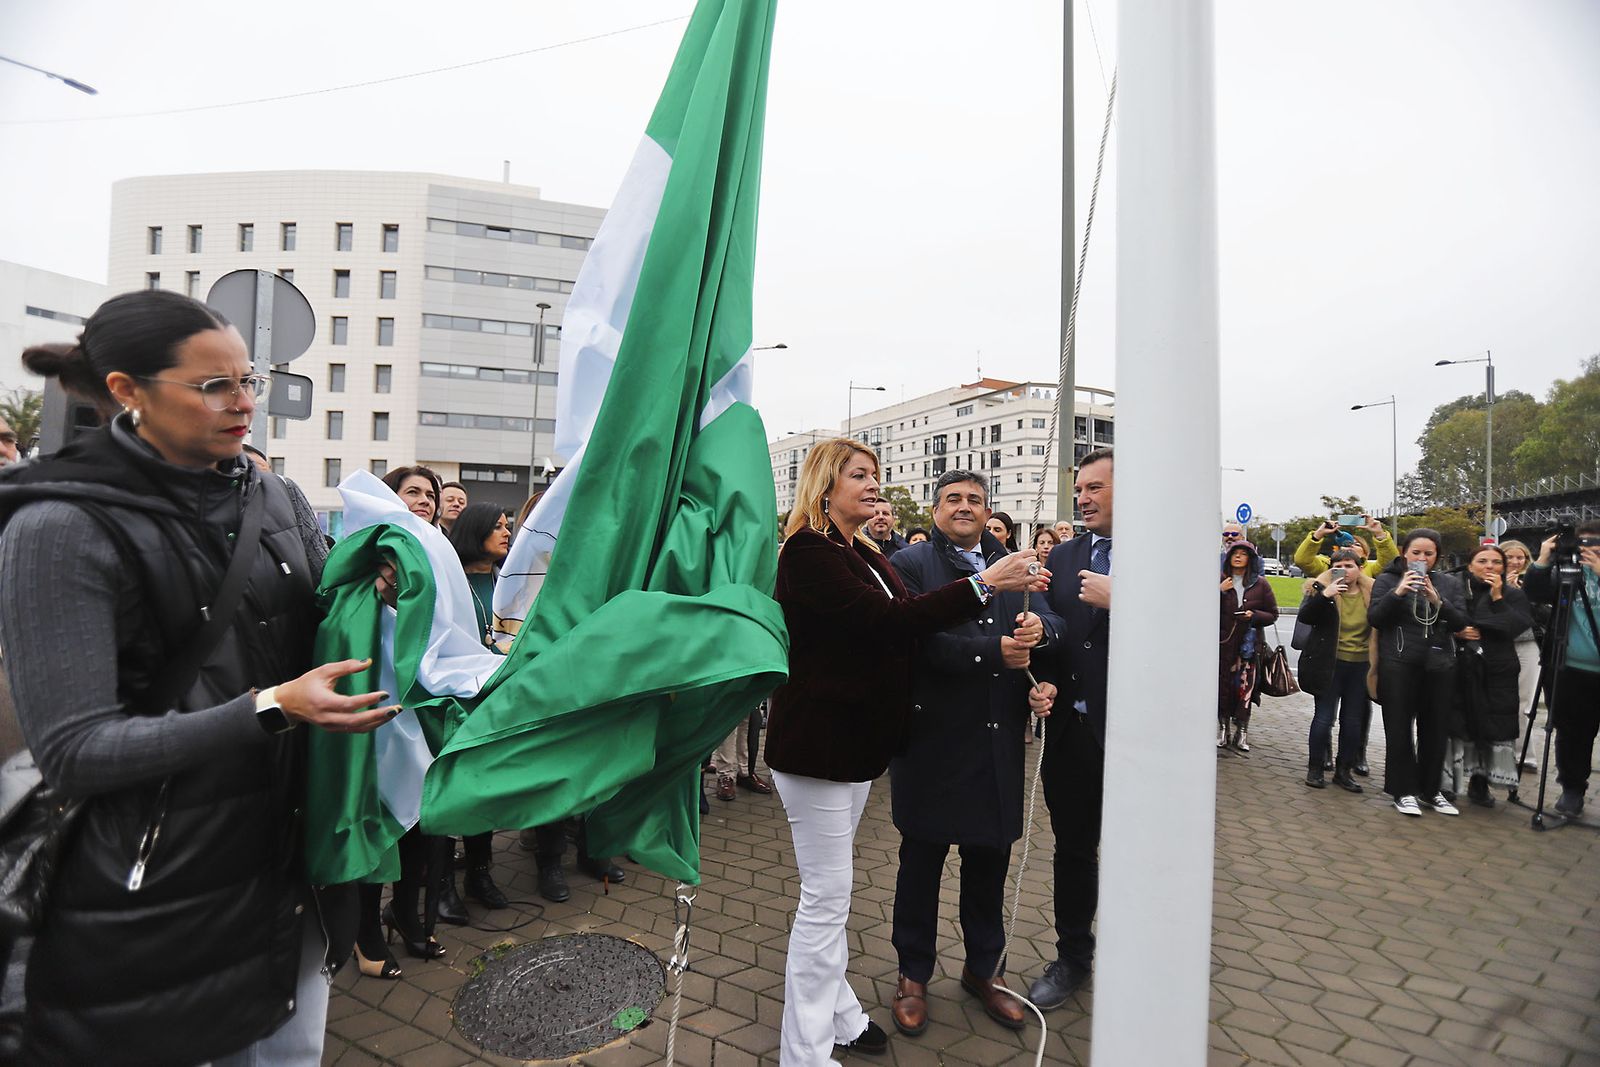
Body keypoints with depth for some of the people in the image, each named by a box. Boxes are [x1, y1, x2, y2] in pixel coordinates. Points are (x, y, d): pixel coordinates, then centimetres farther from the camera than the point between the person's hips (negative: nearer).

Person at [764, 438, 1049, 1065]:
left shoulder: (863, 553, 12)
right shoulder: (809, 552, -18)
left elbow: (898, 628, 7)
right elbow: (884, 621, -28)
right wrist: (983, 585, -28)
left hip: (858, 742, 9)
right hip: (817, 745, -9)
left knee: (830, 893, 21)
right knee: (825, 897, 1)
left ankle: (837, 1013, 37)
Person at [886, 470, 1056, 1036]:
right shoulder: (911, 564, -7)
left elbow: (1042, 621, 6)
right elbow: (920, 640, -20)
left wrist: (1037, 626, -16)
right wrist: (994, 651, -20)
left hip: (998, 741, 5)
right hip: (933, 739, -5)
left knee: (990, 858, 17)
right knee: (923, 859, 11)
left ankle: (983, 968, 38)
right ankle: (913, 974, 31)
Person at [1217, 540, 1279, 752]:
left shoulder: (1260, 585, 5)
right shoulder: (1220, 581, 5)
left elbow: (1273, 614, 10)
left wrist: (1254, 615, -9)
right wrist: (1220, 591, -12)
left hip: (1249, 643, 0)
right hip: (1223, 643, 0)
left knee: (1245, 688, -3)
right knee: (1223, 687, 0)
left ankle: (1242, 731, 7)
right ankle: (1223, 729, 11)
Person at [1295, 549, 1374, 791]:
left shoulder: (1372, 593, 3)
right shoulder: (1321, 589, -5)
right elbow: (1304, 617, -18)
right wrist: (1324, 596, -31)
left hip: (1361, 666, 3)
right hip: (1330, 665, -3)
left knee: (1353, 720, 9)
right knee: (1324, 717, 1)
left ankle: (1343, 770, 21)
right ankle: (1315, 768, 12)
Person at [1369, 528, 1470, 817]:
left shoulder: (1449, 583, 11)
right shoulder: (1387, 580, 3)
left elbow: (1461, 623, 3)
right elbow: (1374, 619, -5)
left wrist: (1438, 601, -13)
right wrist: (1397, 593, -17)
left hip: (1439, 666, 3)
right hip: (1399, 665, -3)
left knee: (1435, 730, 6)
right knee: (1399, 729, -1)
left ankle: (1431, 789, 20)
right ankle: (1404, 791, 8)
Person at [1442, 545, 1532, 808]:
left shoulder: (1513, 595, 7)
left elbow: (1516, 628, -7)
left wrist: (1497, 598, -12)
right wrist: (1455, 632, -10)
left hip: (1497, 672, 1)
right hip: (1458, 670, -1)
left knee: (1491, 728, 2)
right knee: (1455, 726, -2)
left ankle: (1479, 783, 15)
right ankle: (1446, 783, 7)